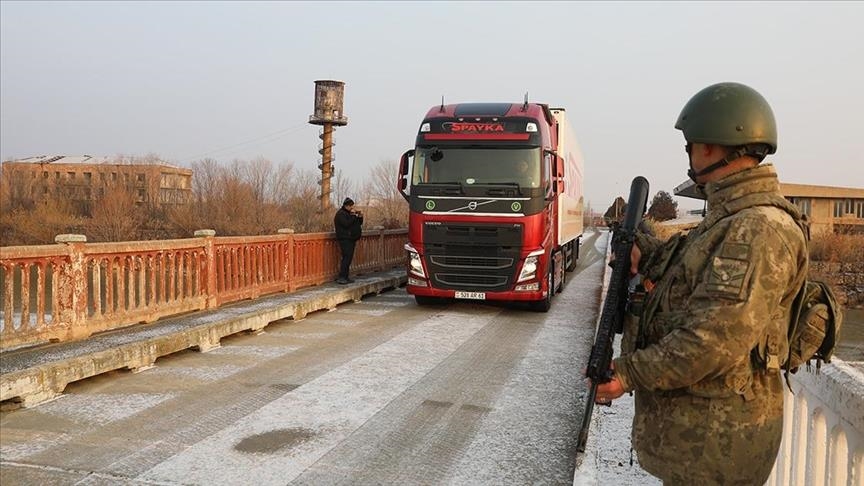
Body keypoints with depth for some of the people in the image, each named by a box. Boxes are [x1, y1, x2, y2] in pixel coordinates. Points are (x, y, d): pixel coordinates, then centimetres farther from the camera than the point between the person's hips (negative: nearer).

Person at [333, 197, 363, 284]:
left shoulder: (350, 213, 20)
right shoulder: (341, 214, -9)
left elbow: (359, 223, 20)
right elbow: (346, 224, -23)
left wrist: (360, 217, 1)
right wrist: (353, 216, -18)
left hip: (351, 239, 9)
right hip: (345, 239, -9)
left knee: (348, 258, 8)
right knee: (346, 258, -16)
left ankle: (345, 277, 11)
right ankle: (341, 277, -18)